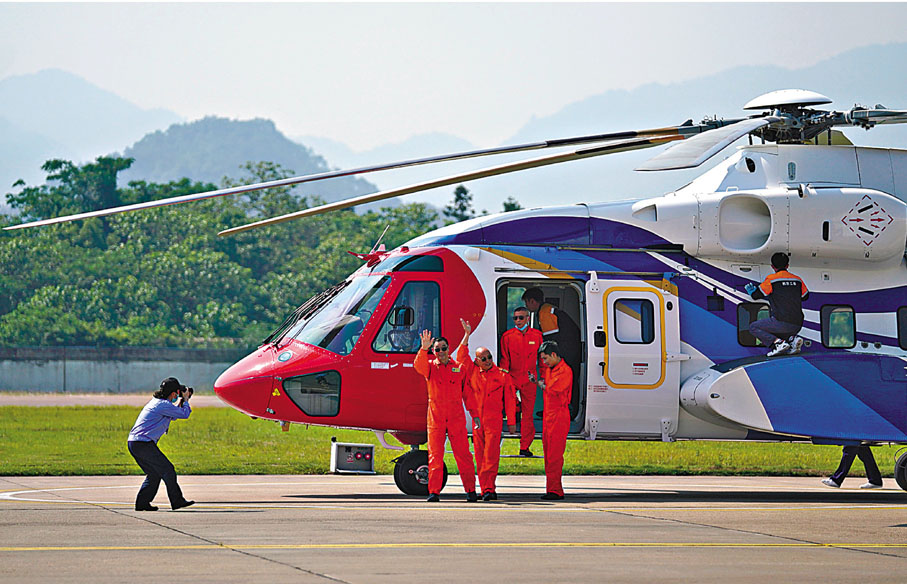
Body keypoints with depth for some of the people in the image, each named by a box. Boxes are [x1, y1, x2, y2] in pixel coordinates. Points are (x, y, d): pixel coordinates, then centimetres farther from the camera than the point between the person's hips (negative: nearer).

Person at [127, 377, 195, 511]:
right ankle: (177, 501, 2)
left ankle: (142, 503, 12)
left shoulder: (156, 401, 18)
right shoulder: (164, 405, -13)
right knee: (167, 470, -2)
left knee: (154, 474, 15)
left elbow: (173, 416, 32)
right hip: (144, 443, -10)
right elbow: (184, 414, -8)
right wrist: (185, 400, 8)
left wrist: (180, 402, 25)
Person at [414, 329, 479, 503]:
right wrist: (424, 349, -33)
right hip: (435, 417, 0)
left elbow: (467, 392, 13)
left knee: (463, 454, -1)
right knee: (435, 455, -2)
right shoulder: (430, 367, 7)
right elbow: (418, 366, -17)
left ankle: (470, 490, 5)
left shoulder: (459, 368, 10)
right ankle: (434, 492, 0)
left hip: (456, 417, 0)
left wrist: (475, 414, 9)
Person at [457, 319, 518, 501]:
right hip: (477, 420, 3)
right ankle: (485, 489, 5)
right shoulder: (472, 372, 11)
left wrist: (511, 422, 5)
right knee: (480, 455, 2)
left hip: (494, 420, -3)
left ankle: (488, 488, -17)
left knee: (491, 455, -12)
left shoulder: (502, 376, 6)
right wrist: (467, 335, 0)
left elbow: (509, 400, 7)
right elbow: (461, 356, 5)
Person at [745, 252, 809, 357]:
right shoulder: (797, 280, 12)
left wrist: (751, 290, 26)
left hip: (781, 322, -6)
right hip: (797, 326, 6)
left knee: (754, 327, 10)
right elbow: (805, 296, 27)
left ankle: (778, 343, -11)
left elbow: (756, 296, 3)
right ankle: (792, 339, -1)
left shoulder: (772, 279, -3)